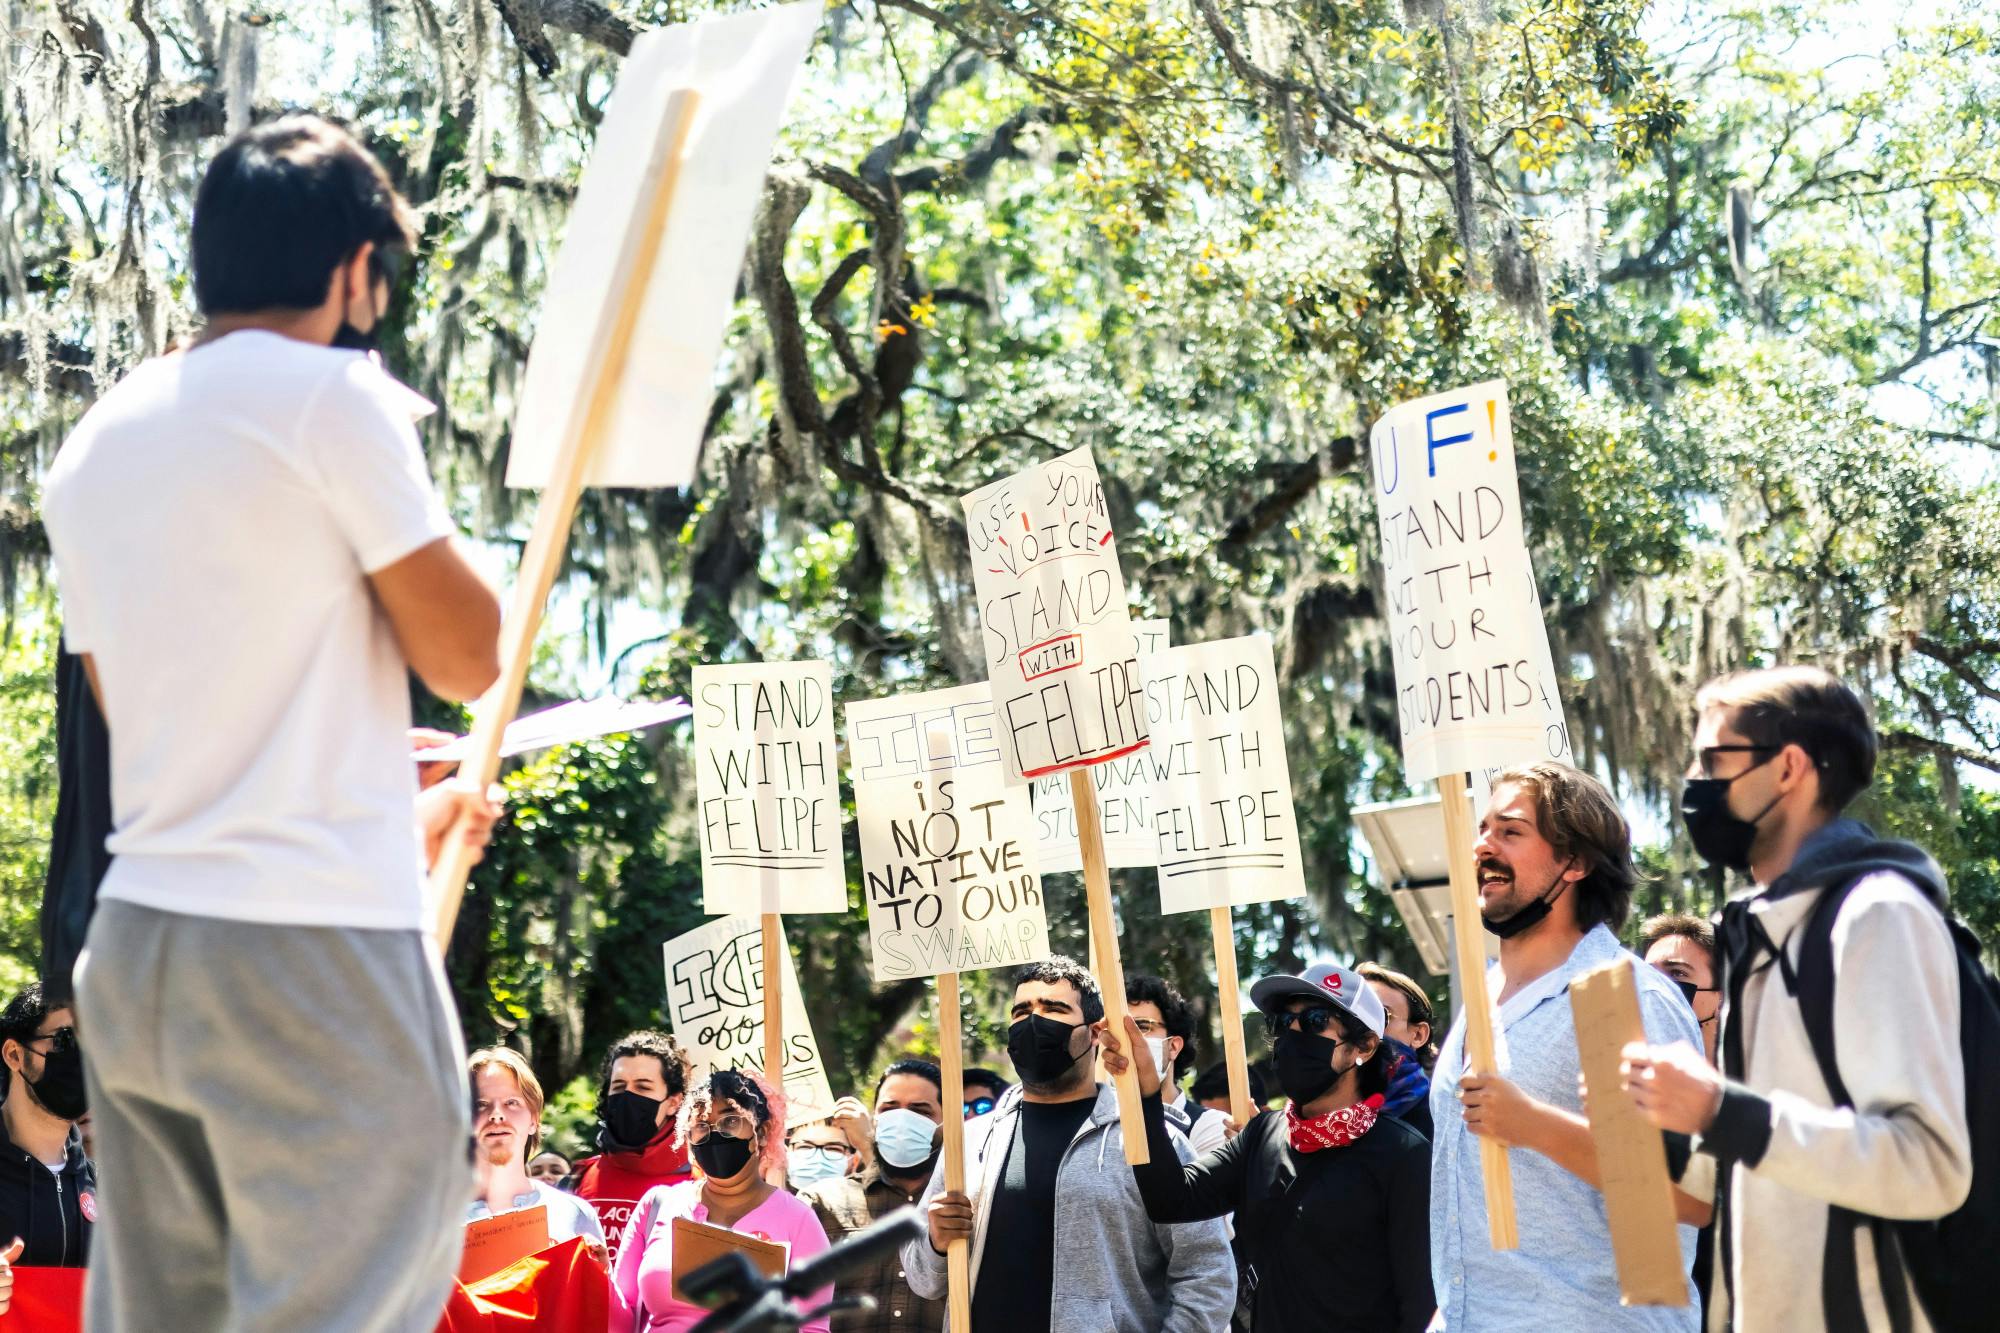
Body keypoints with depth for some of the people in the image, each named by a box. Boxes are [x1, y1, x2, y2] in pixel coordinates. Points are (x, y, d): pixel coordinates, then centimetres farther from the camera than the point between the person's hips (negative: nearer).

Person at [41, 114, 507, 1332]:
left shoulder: (95, 447, 16)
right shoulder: (331, 396, -8)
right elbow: (466, 655, -6)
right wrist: (408, 520, 11)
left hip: (132, 946, 8)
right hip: (314, 953, -8)